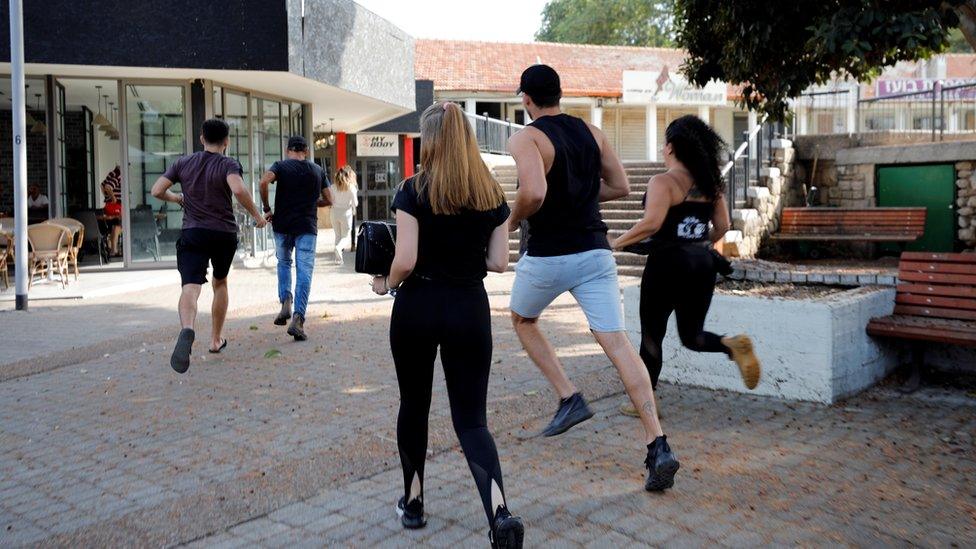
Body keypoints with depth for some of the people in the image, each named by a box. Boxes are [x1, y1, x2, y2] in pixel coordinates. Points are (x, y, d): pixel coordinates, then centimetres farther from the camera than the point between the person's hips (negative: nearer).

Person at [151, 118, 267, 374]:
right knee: (220, 283, 22)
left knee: (190, 287, -14)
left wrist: (176, 197, 23)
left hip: (193, 233, 0)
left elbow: (157, 190, 3)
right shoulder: (228, 164, -3)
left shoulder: (183, 163, 7)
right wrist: (257, 215, -12)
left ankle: (187, 330, -45)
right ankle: (216, 340, 28)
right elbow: (239, 190, -24)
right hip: (225, 234, 0)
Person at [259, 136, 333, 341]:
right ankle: (298, 319, -14)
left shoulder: (280, 166, 3)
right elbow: (328, 199, 13)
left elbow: (264, 181, -17)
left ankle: (286, 303, 7)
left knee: (284, 263, 23)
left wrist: (267, 209, -6)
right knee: (304, 271, -3)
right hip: (307, 227, 0)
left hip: (282, 224, 0)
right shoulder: (317, 170, 10)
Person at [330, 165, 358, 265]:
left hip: (335, 212, 3)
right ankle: (339, 247, -26)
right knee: (346, 236, 6)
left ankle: (338, 259, 11)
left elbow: (330, 201, -1)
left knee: (338, 236, 14)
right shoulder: (351, 187, -8)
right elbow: (355, 203, -8)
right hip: (346, 213, -3)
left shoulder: (334, 187, -1)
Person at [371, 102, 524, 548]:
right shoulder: (492, 194, 1)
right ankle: (499, 512, -15)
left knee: (413, 404, 19)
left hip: (418, 307, -2)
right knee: (471, 419, 5)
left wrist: (386, 283, 5)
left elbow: (405, 261, -15)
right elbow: (498, 262, 1)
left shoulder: (413, 190, -9)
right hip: (470, 310, 2)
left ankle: (413, 501, 31)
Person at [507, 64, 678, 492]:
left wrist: (513, 220, -6)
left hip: (547, 256, -4)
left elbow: (533, 192, -25)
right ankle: (658, 444, -12)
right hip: (594, 251, 5)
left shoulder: (526, 138, -8)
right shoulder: (591, 131, 11)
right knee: (618, 344, -2)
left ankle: (569, 397, 14)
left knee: (522, 320, 25)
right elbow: (620, 187, 15)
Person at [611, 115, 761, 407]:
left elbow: (651, 223, -23)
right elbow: (722, 226, 11)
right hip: (703, 264, 6)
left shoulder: (663, 182, -11)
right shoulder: (709, 183, 8)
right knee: (691, 335, 17)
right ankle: (733, 345, -11)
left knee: (651, 335, 8)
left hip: (668, 263, -6)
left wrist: (617, 243, -13)